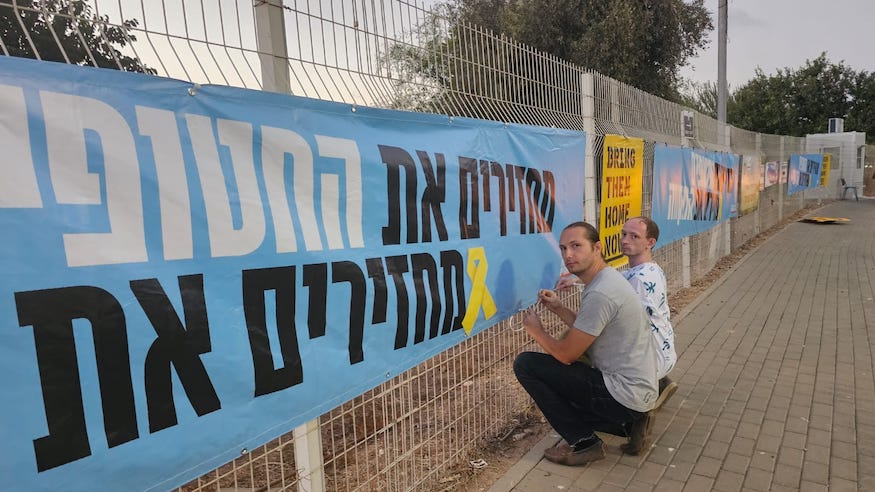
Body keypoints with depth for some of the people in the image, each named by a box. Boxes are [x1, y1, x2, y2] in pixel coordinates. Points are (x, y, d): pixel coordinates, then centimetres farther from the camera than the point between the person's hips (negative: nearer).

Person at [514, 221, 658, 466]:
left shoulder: (600, 294, -24)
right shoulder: (608, 279, 9)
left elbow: (566, 354, -17)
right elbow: (586, 331, 19)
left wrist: (536, 330, 1)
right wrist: (558, 308, 8)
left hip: (624, 395, -10)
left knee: (526, 364, -11)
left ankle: (583, 441, -1)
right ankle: (629, 424, 15)